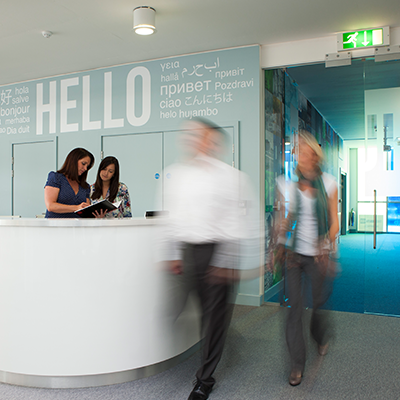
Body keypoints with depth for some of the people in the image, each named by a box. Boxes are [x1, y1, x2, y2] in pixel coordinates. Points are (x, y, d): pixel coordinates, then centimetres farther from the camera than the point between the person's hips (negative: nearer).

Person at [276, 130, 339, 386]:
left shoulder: (328, 183, -4)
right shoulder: (294, 185, 1)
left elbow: (334, 222, -3)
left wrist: (326, 249, -15)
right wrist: (281, 245, 6)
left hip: (317, 255, -1)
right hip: (295, 254, 2)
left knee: (318, 303, 11)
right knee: (294, 306, -1)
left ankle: (322, 339, 46)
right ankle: (297, 364, 13)